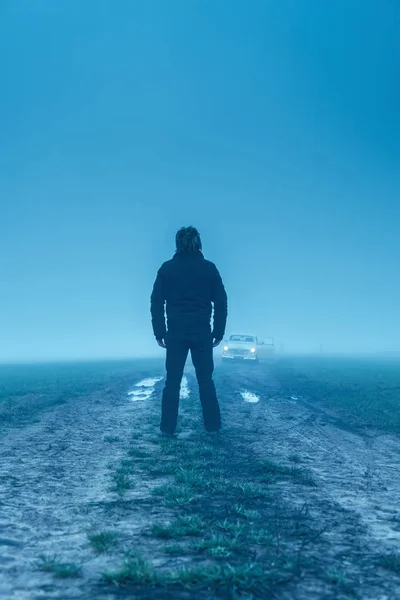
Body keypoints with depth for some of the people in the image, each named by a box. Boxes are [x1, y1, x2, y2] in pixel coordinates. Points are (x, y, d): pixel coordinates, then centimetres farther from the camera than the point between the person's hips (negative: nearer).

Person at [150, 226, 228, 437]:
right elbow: (221, 303, 1)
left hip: (175, 333, 0)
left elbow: (156, 303, -1)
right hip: (202, 333, 0)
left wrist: (159, 332, 4)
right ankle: (212, 426, 10)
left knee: (172, 381, 6)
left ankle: (168, 427, 7)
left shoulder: (167, 268, 1)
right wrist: (219, 333, 6)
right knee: (206, 380, 9)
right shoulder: (209, 268, 2)